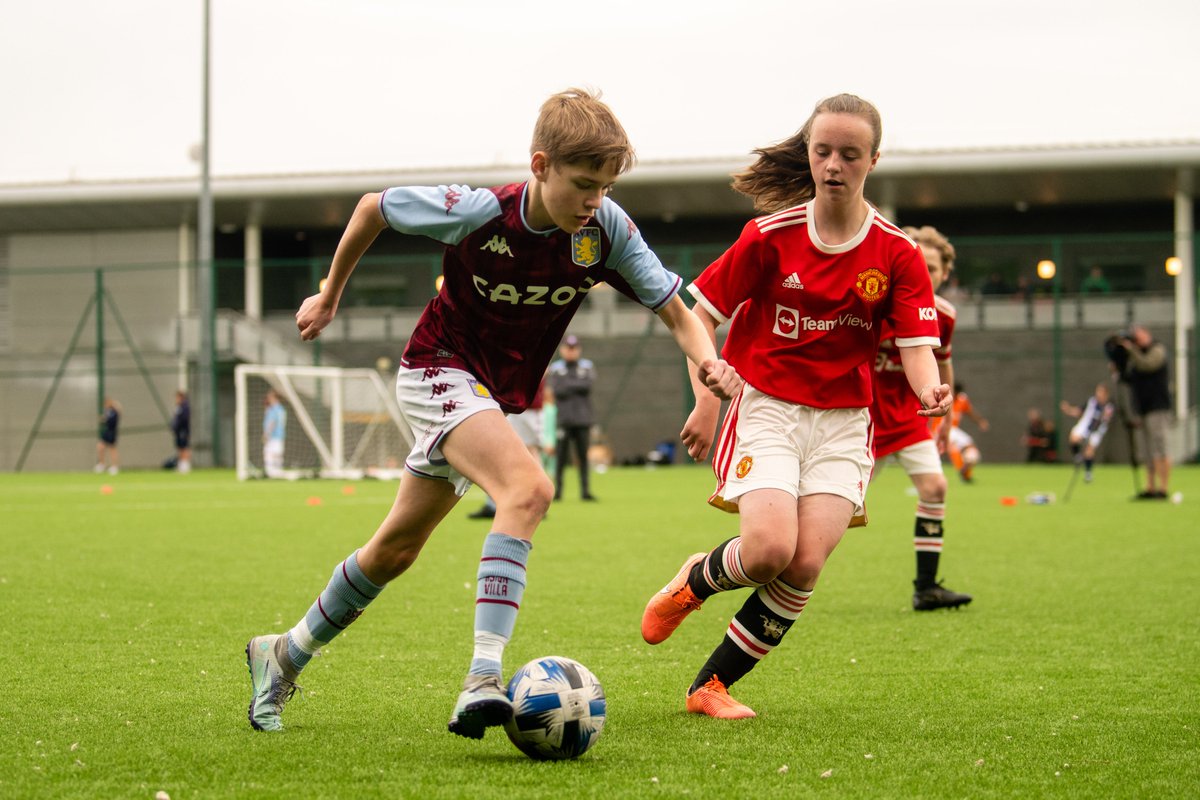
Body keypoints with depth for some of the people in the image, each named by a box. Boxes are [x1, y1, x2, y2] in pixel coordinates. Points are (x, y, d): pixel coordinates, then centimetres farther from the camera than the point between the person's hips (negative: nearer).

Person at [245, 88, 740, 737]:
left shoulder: (606, 230, -14)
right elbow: (373, 207, -7)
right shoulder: (480, 213, -23)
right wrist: (329, 295, 4)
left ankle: (285, 655, 34)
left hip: (499, 396, 6)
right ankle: (482, 681, -37)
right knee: (527, 489, -31)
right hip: (439, 368, -6)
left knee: (395, 549, 15)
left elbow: (674, 311, -7)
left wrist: (708, 361, -29)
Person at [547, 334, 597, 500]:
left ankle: (585, 489, 5)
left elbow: (588, 384, -7)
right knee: (561, 455, -4)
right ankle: (557, 489, 0)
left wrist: (568, 383, -3)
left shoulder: (587, 367, 11)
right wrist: (578, 386, -6)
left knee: (583, 456, 1)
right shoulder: (555, 368, 8)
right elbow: (557, 390, -6)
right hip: (564, 419, -1)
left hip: (583, 419, 1)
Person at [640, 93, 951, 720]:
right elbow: (702, 313, 2)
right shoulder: (771, 236, -5)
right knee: (769, 549, -23)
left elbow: (916, 344, -7)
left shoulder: (897, 253, -2)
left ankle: (710, 686, 3)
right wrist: (706, 401, -6)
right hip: (766, 405, -2)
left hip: (843, 420, 2)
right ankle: (693, 582, 13)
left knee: (805, 564, -14)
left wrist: (930, 390, -30)